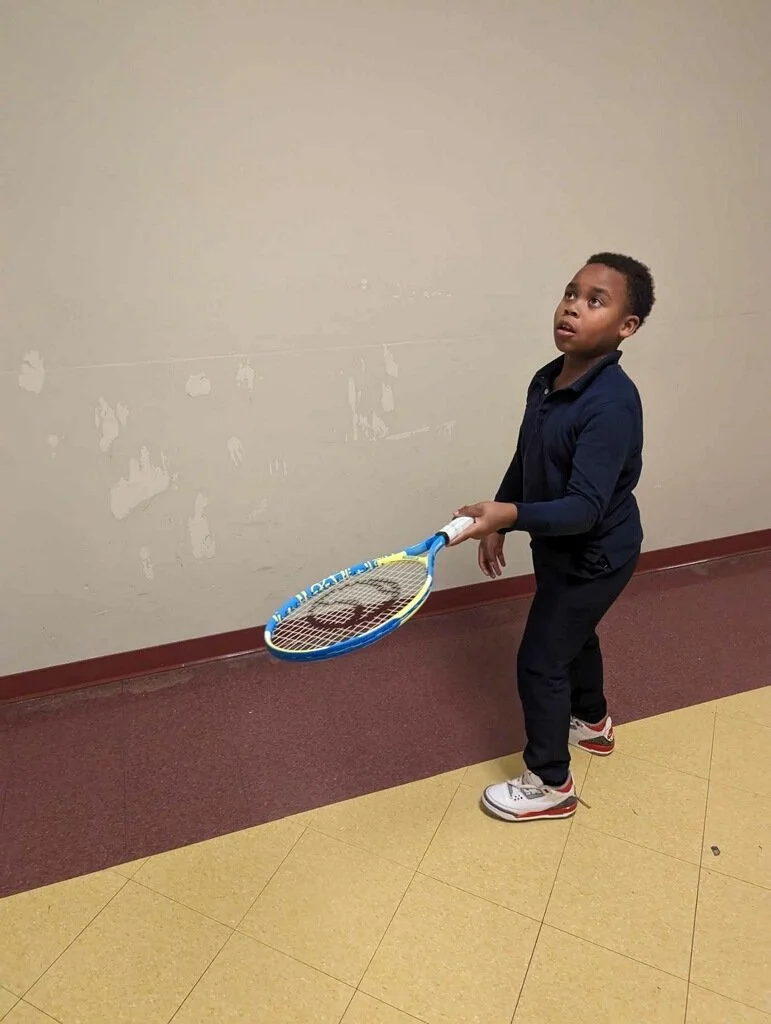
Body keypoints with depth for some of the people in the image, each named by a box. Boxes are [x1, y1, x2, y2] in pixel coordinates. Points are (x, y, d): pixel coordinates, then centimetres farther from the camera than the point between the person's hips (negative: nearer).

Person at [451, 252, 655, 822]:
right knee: (573, 634, 28)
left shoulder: (611, 404, -31)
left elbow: (585, 508, -36)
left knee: (539, 662, 0)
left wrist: (512, 514, -49)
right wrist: (496, 525, 11)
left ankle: (551, 785, 22)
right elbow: (524, 461, 7)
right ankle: (592, 722, 56)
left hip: (595, 557, -9)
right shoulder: (546, 380, -5)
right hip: (561, 548, 9)